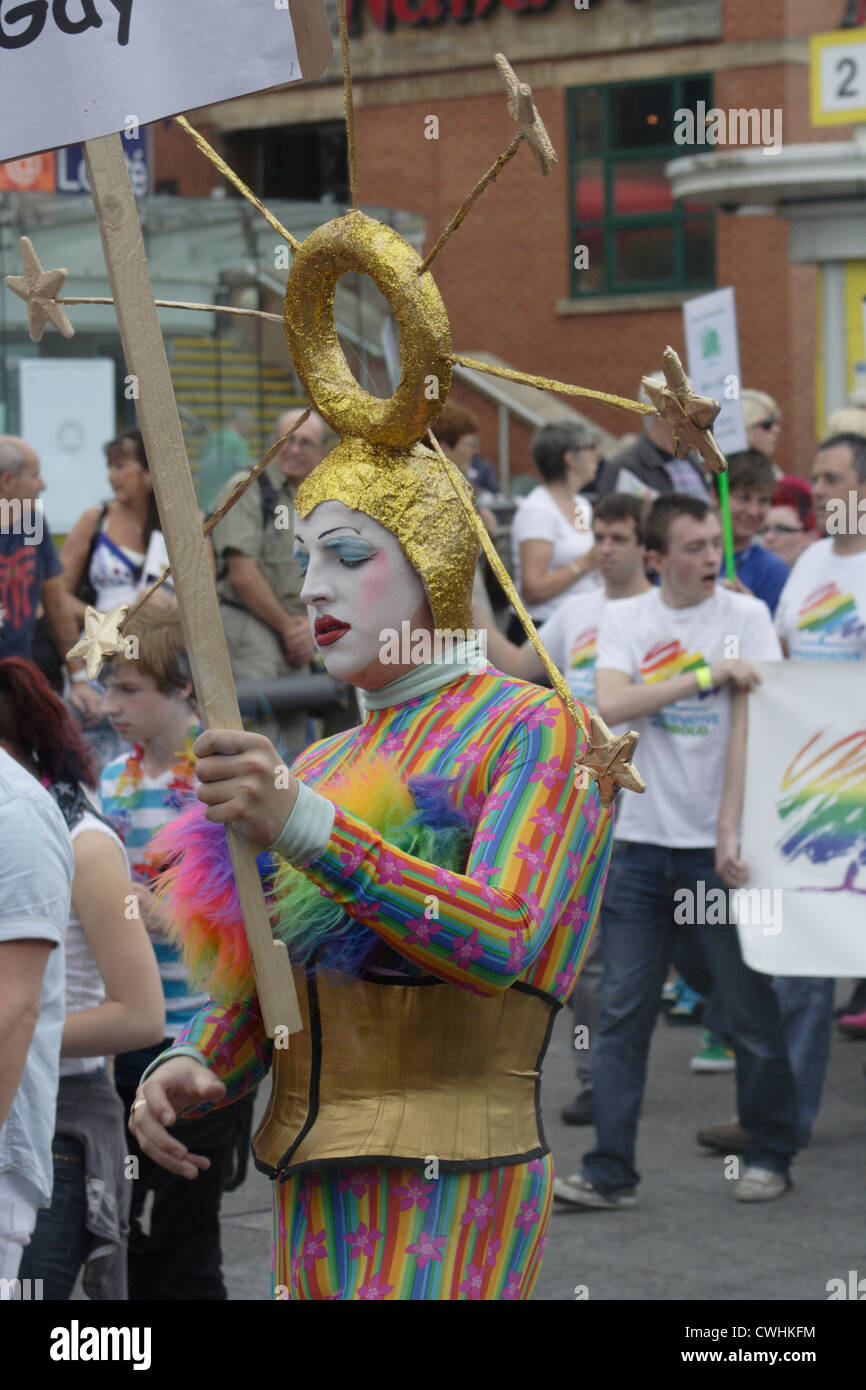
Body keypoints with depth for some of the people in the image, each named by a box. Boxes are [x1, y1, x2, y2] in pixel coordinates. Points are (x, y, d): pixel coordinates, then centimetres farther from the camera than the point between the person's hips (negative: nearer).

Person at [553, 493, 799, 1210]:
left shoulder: (745, 616, -1)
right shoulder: (625, 620, 5)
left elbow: (746, 728, -9)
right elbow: (610, 704, -13)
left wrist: (730, 831, -17)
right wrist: (705, 674, -18)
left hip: (717, 846, -2)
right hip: (642, 842, 2)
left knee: (752, 1008, 5)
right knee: (622, 1013, 1)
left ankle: (770, 1156, 21)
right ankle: (610, 1172, 6)